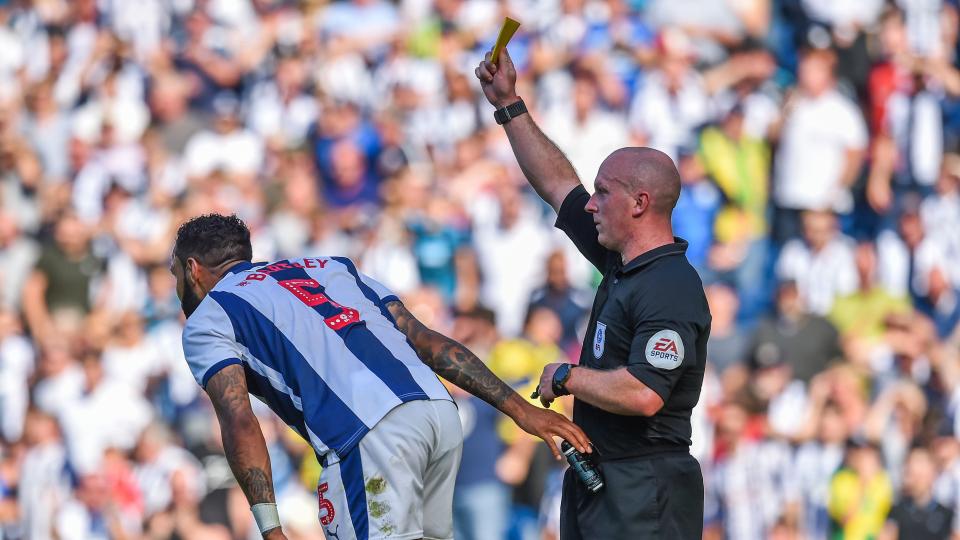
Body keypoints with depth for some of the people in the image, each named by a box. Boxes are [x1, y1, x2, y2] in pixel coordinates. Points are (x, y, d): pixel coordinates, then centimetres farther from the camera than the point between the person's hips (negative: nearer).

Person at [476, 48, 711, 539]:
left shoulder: (670, 290, -17)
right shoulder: (622, 266, 13)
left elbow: (643, 394, -28)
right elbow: (558, 185, 24)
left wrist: (565, 377, -13)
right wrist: (508, 106, 25)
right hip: (597, 482, 10)